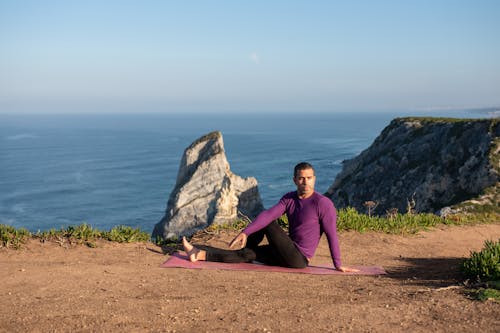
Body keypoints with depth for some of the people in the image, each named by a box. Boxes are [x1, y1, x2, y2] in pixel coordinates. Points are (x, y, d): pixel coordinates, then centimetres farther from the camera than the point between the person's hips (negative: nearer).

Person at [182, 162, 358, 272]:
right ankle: (201, 254, 2)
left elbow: (332, 236, -13)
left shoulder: (323, 204, -15)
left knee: (268, 224, -8)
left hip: (298, 259, -6)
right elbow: (269, 214, -9)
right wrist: (245, 232, -22)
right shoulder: (289, 198, 4)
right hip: (286, 255, 6)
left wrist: (338, 265, -11)